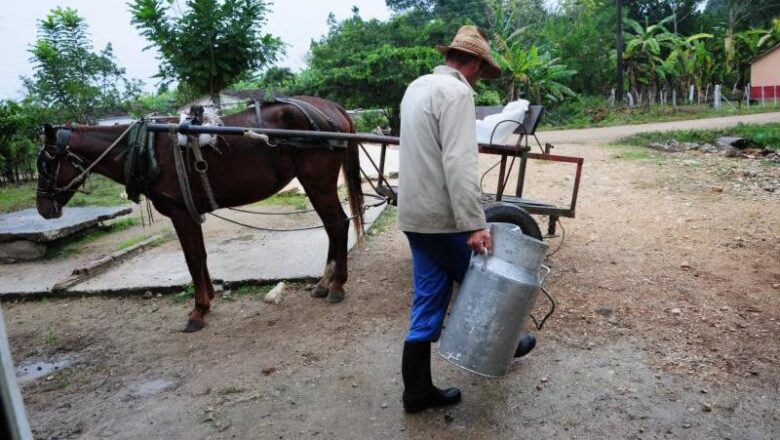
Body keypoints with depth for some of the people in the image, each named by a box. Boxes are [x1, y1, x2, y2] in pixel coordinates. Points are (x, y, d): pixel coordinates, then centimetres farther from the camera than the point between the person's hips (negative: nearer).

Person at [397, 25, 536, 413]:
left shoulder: (417, 87, 15)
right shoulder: (457, 92, -14)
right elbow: (458, 165, -25)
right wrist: (475, 225, -26)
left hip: (415, 214, 9)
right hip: (443, 217, -8)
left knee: (428, 301, 12)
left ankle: (418, 390, 18)